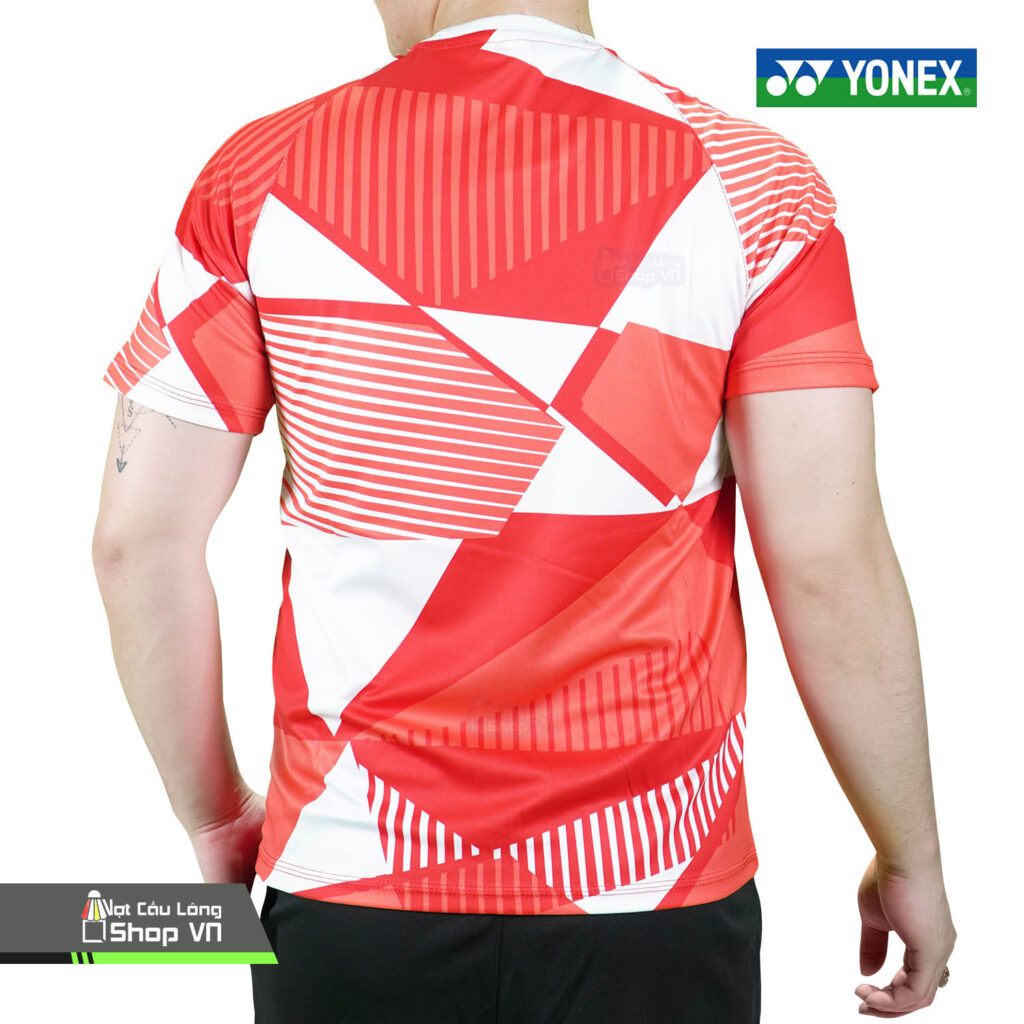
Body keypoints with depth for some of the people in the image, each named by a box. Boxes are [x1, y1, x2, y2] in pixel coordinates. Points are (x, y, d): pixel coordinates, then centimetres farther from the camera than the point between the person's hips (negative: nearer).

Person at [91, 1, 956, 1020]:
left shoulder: (263, 174, -4)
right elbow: (831, 568, -11)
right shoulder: (748, 178, -7)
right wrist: (912, 858, 3)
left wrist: (214, 819, 11)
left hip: (351, 879, 2)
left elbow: (139, 542, -3)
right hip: (653, 888, -1)